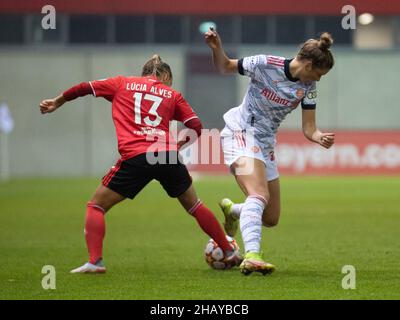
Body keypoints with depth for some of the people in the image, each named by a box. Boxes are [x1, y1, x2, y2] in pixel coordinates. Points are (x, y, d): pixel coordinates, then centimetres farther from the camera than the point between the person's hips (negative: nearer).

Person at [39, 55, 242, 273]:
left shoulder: (122, 83, 19)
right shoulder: (172, 94, 20)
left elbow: (85, 88, 21)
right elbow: (196, 127, 12)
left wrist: (57, 102, 36)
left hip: (134, 157, -2)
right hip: (168, 156, 2)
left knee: (96, 206, 11)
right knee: (194, 206, 23)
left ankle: (95, 261, -8)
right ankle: (230, 252, 28)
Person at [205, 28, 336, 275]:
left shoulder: (308, 88, 1)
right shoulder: (266, 65, -15)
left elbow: (309, 128, 0)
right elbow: (225, 67, -2)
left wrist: (320, 138, -22)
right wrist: (216, 48, -22)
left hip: (266, 143, 7)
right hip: (241, 132, -7)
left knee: (271, 219, 10)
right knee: (260, 195, -31)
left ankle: (232, 210, 40)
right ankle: (251, 257, -42)